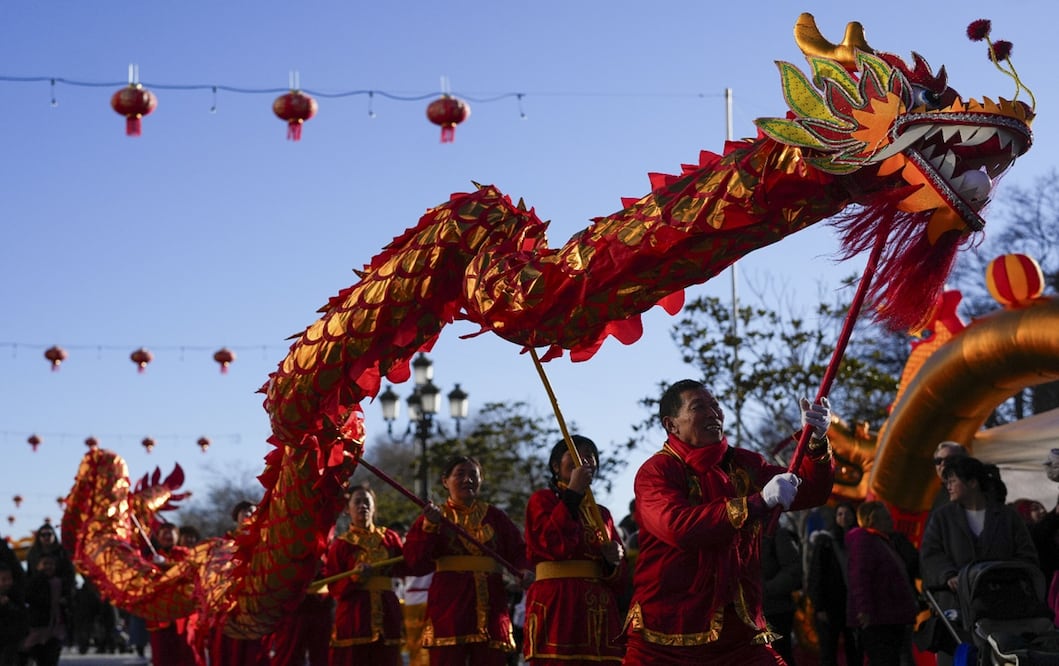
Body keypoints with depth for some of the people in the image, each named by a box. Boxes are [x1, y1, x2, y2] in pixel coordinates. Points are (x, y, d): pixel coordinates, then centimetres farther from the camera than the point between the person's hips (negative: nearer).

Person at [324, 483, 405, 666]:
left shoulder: (389, 537, 12)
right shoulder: (340, 545, 3)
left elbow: (406, 566, 0)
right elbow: (333, 587, -1)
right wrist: (354, 578, -19)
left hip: (386, 613, 3)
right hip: (353, 617, -3)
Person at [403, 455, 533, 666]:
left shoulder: (494, 516, 15)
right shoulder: (432, 516, 10)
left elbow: (518, 550, 7)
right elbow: (415, 563, -2)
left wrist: (525, 570, -14)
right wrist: (429, 526, -16)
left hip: (490, 604, 2)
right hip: (449, 604, -2)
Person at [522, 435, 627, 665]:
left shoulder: (602, 513, 22)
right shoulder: (542, 499, 6)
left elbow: (619, 578, 20)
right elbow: (555, 545, -15)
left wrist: (613, 561, -4)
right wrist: (574, 492, -9)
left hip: (600, 614, 6)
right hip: (557, 607, -6)